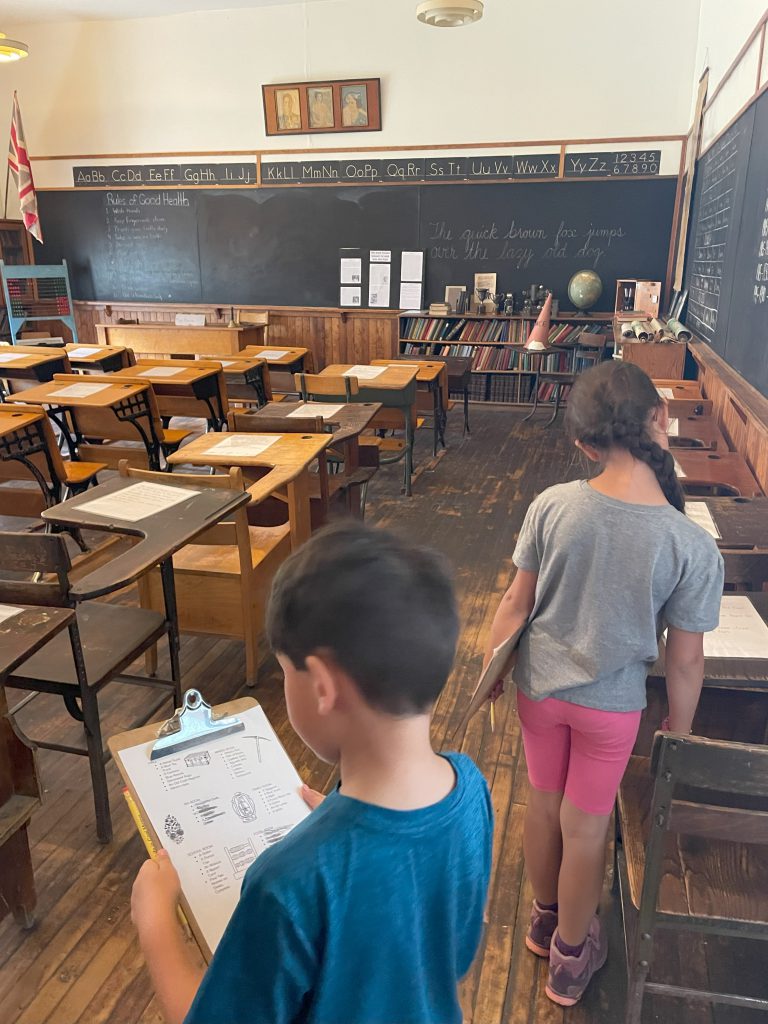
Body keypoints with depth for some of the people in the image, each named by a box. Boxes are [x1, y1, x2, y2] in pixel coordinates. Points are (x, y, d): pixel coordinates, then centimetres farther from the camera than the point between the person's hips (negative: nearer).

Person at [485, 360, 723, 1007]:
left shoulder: (552, 506, -19)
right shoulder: (693, 547, -23)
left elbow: (517, 601, -8)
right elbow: (685, 659, -13)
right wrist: (679, 734, 4)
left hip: (539, 686, 2)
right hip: (611, 704, -2)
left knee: (544, 805, 24)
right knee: (586, 829, 18)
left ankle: (545, 919, 50)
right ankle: (571, 956, 42)